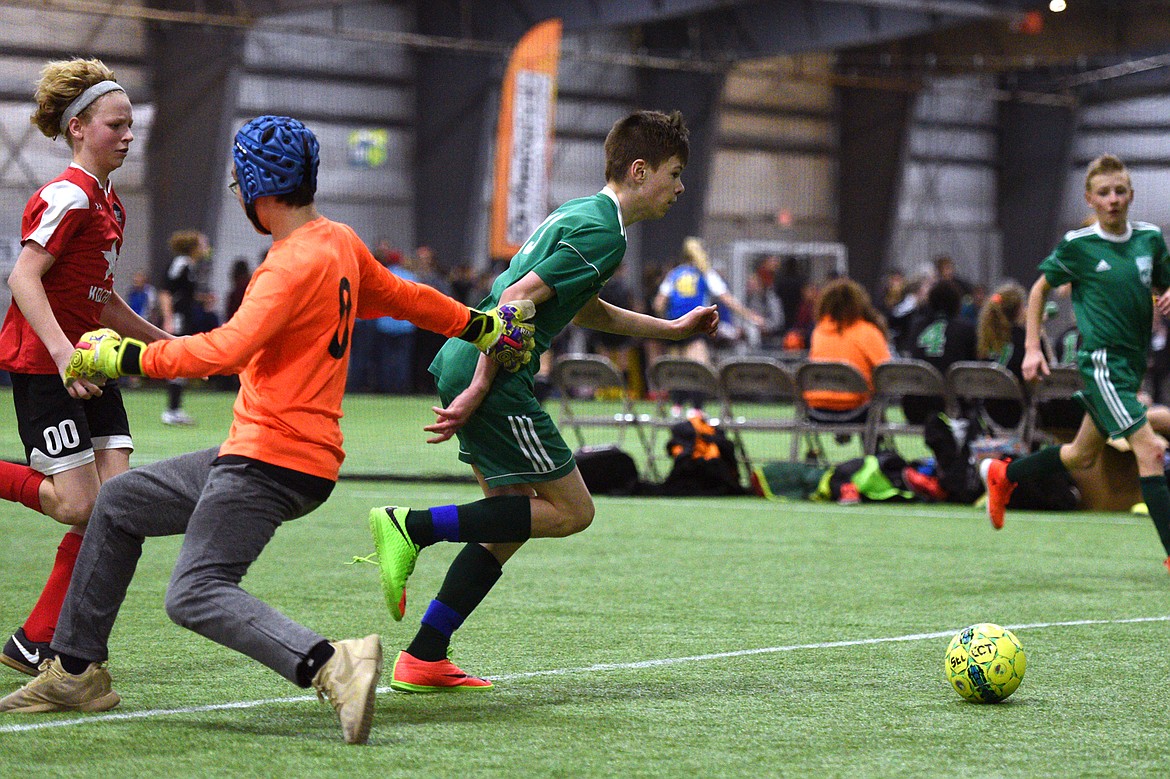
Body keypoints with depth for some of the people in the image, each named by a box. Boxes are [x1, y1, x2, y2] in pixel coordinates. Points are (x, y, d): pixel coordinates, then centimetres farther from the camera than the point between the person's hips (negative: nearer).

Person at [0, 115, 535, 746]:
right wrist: (480, 326, 41)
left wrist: (127, 356, -22)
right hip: (258, 452, 11)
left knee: (195, 594, -20)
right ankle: (77, 673, 24)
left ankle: (329, 665, -32)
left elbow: (229, 349, -29)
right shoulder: (341, 244, 13)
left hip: (273, 462, -11)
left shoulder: (298, 263, -17)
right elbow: (404, 297, 26)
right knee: (118, 503, 19)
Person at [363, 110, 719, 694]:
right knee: (571, 511, -3)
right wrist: (479, 391, -20)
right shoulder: (603, 232, -11)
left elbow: (585, 311, 36)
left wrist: (672, 329, 40)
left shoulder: (581, 213, 21)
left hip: (460, 362, 10)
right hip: (487, 373, -10)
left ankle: (423, 660, 13)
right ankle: (411, 527, -10)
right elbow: (517, 298, -20)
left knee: (514, 520, 15)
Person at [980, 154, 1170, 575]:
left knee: (1082, 456, 19)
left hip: (1133, 361, 7)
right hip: (1101, 360, -6)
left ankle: (1002, 474, 41)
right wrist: (1032, 348, 1)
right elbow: (1040, 288, 6)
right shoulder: (1077, 245, -8)